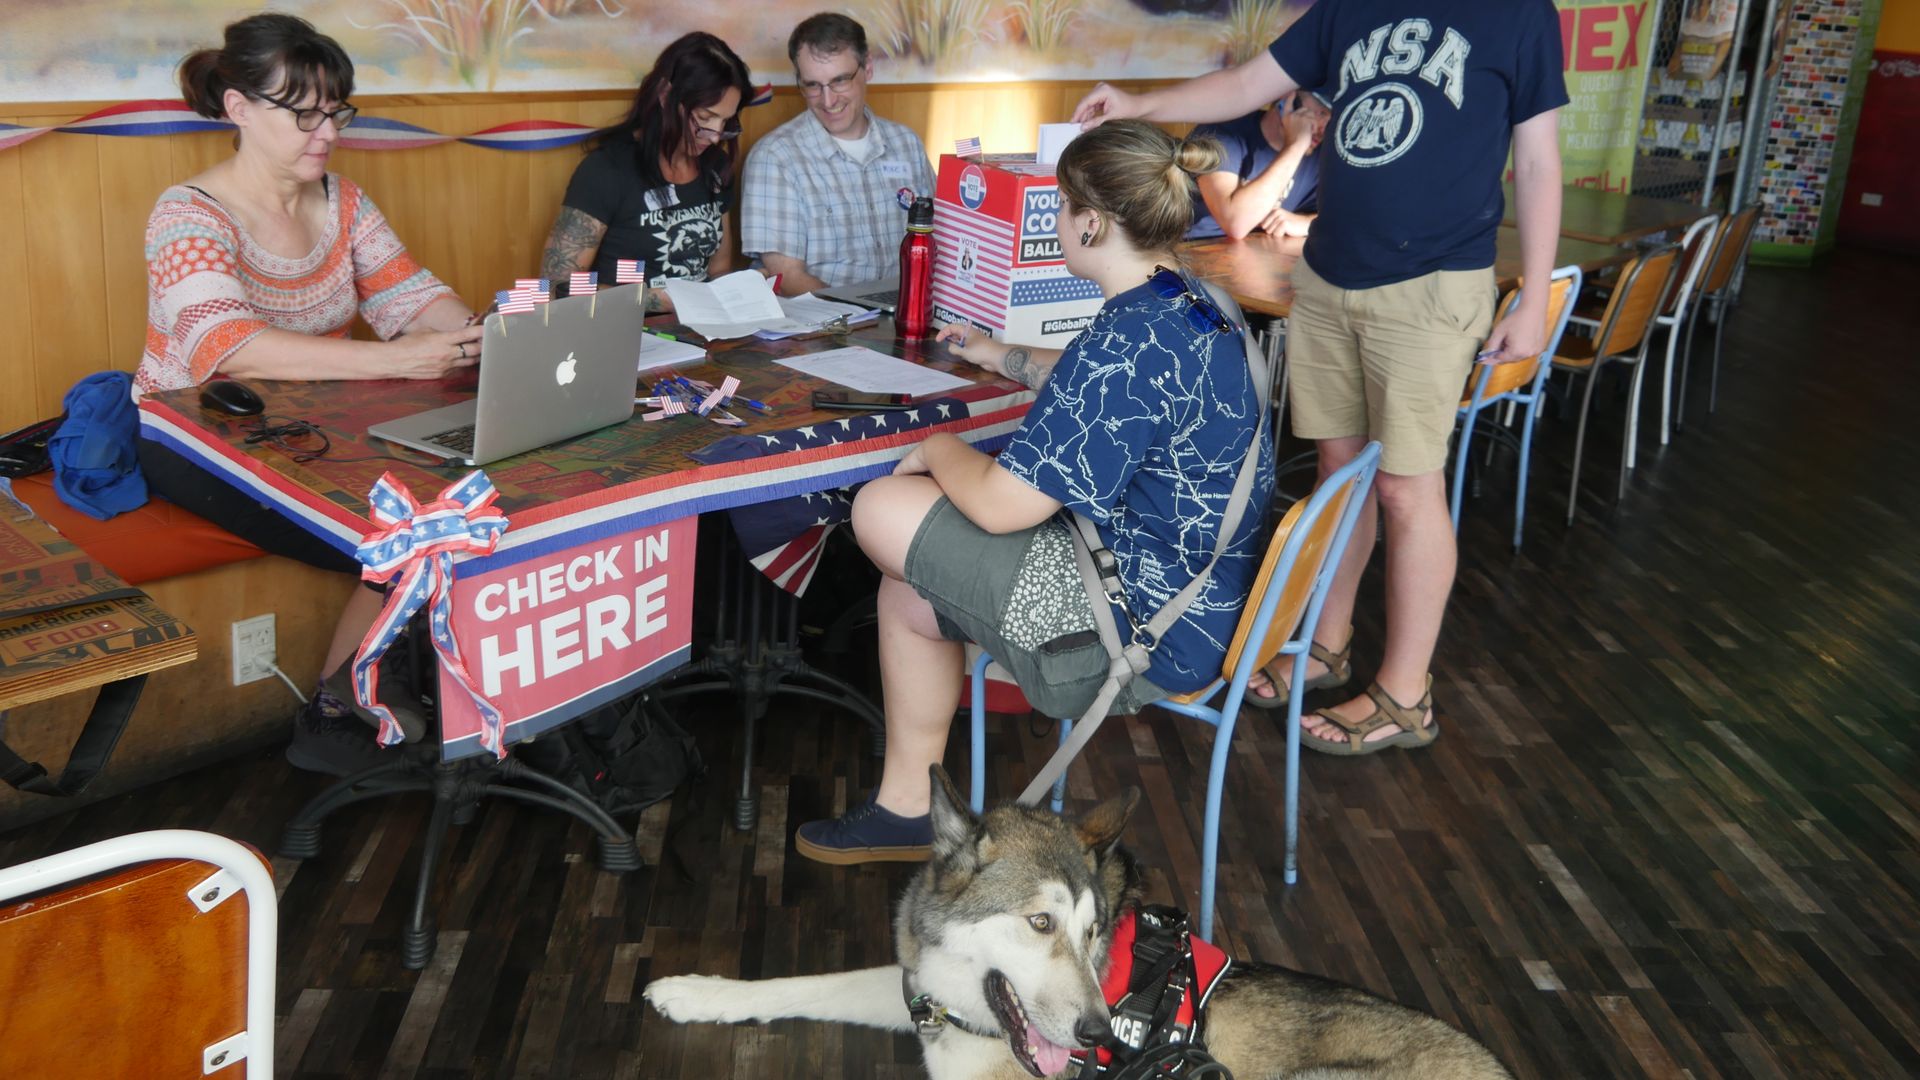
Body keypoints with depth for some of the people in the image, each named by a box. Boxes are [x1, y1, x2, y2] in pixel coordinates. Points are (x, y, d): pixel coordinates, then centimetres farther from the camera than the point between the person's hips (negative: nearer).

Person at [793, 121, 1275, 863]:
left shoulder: (1127, 343, -27)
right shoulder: (1190, 308, 4)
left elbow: (1001, 505, -23)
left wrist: (939, 449, -3)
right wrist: (1008, 360, 34)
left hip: (1146, 630, -10)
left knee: (883, 510, -5)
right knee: (911, 595, 15)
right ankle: (909, 807, 25)